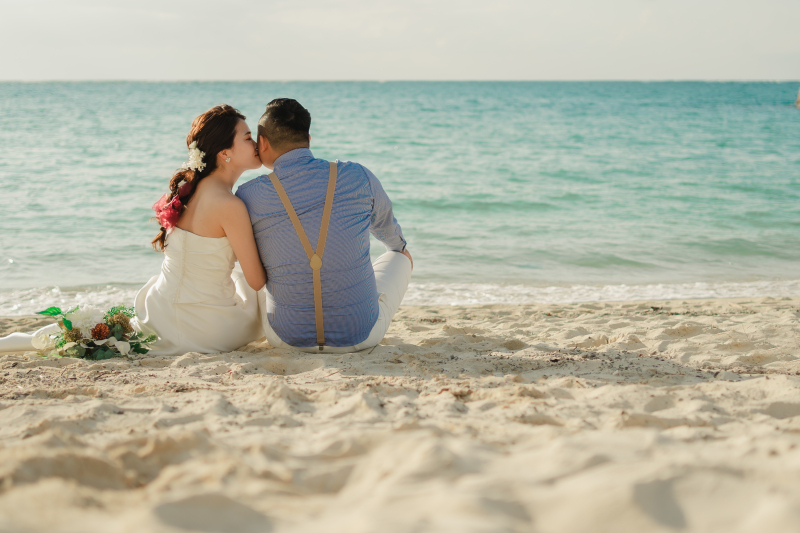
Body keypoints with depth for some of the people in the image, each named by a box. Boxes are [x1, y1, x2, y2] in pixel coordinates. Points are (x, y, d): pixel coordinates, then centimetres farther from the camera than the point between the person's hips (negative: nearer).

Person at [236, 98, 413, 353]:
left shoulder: (248, 197, -10)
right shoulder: (358, 177, -8)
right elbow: (385, 225, 16)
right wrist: (398, 246, 41)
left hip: (287, 338, 1)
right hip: (360, 336, 0)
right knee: (401, 257, 30)